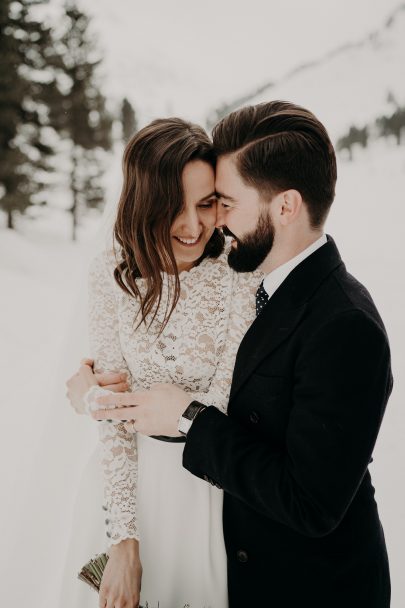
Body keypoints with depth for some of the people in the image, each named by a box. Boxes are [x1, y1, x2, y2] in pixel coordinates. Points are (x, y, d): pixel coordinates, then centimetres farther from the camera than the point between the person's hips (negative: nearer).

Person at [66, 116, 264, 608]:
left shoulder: (242, 276, -20)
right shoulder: (111, 273, -11)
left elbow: (222, 409, -20)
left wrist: (94, 397, -12)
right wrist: (122, 538, -10)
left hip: (222, 482, -2)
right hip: (143, 479, 2)